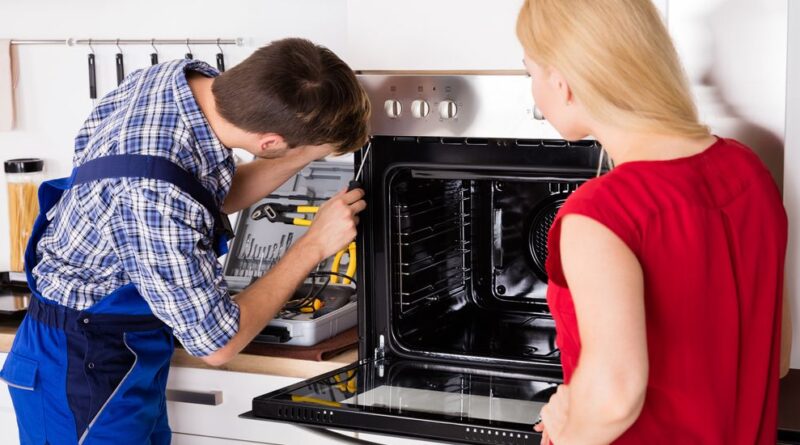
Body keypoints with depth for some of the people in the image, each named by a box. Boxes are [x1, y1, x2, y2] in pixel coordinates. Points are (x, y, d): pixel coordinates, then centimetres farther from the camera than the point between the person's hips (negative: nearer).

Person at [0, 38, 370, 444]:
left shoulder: (194, 78, -14)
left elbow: (218, 197, 7)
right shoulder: (154, 202, -38)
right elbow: (217, 345, -24)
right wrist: (314, 245, -19)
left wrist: (310, 150, -4)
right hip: (84, 374, -9)